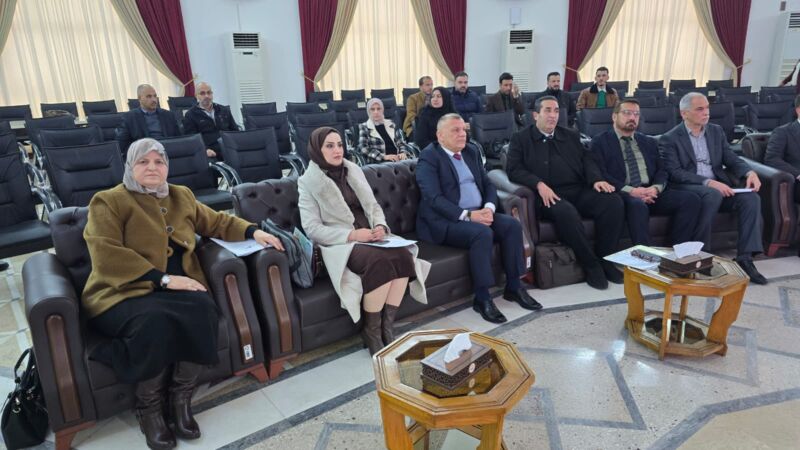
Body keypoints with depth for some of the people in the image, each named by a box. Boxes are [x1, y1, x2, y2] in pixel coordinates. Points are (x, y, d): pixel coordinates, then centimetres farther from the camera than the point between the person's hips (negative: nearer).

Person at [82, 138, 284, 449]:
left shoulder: (181, 196, 18)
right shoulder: (108, 202, 0)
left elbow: (216, 222, 27)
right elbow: (106, 255, -13)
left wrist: (253, 231, 9)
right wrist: (163, 279, -21)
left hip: (177, 286, 4)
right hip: (123, 291, -4)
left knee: (203, 309, -30)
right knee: (155, 321, -37)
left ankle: (181, 397, -11)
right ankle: (148, 406, -10)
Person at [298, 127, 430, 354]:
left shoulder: (354, 171, 15)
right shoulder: (308, 182, -1)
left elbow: (373, 206, 17)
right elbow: (312, 229, -9)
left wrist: (380, 226, -6)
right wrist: (351, 235, -20)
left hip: (369, 236, 5)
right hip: (341, 244, -5)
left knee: (402, 255, -26)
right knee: (379, 261, -34)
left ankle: (387, 325, -16)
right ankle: (372, 331, -16)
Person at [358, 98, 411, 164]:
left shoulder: (391, 125, 19)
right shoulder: (363, 127, 9)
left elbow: (401, 143, 20)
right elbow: (363, 148, -5)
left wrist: (403, 153, -4)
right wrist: (384, 156, -17)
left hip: (397, 160, 5)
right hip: (378, 163, -4)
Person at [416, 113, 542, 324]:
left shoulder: (471, 151, 15)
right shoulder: (429, 157, -8)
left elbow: (488, 184, 13)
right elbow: (434, 198, -18)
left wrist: (489, 208, -9)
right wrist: (467, 215, -26)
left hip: (478, 214, 7)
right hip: (445, 221, -7)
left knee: (512, 224, -15)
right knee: (482, 233, -32)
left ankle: (513, 287, -4)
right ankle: (481, 298, -20)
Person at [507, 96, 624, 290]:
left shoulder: (571, 136, 25)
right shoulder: (520, 139, 11)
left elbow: (587, 160, 17)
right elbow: (514, 170, -2)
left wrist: (596, 179, -6)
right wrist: (539, 184, -19)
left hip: (579, 191, 5)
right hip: (550, 196, -5)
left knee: (614, 201, -22)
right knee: (566, 211, -37)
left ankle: (604, 259, -9)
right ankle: (591, 265, -19)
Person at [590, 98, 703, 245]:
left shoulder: (649, 142, 24)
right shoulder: (600, 142, 7)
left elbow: (662, 170, 15)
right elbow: (600, 173, -6)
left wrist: (656, 188, -9)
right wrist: (630, 190, -17)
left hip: (651, 193, 6)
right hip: (623, 194, -5)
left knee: (691, 198, -17)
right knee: (638, 204, -38)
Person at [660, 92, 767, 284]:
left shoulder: (716, 131, 15)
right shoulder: (669, 139, -3)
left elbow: (732, 159, 11)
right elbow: (674, 173, -14)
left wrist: (750, 173, -12)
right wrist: (708, 183, -25)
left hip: (718, 186, 6)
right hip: (687, 189, -6)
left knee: (751, 198, -20)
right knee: (713, 195, -36)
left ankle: (745, 257, -19)